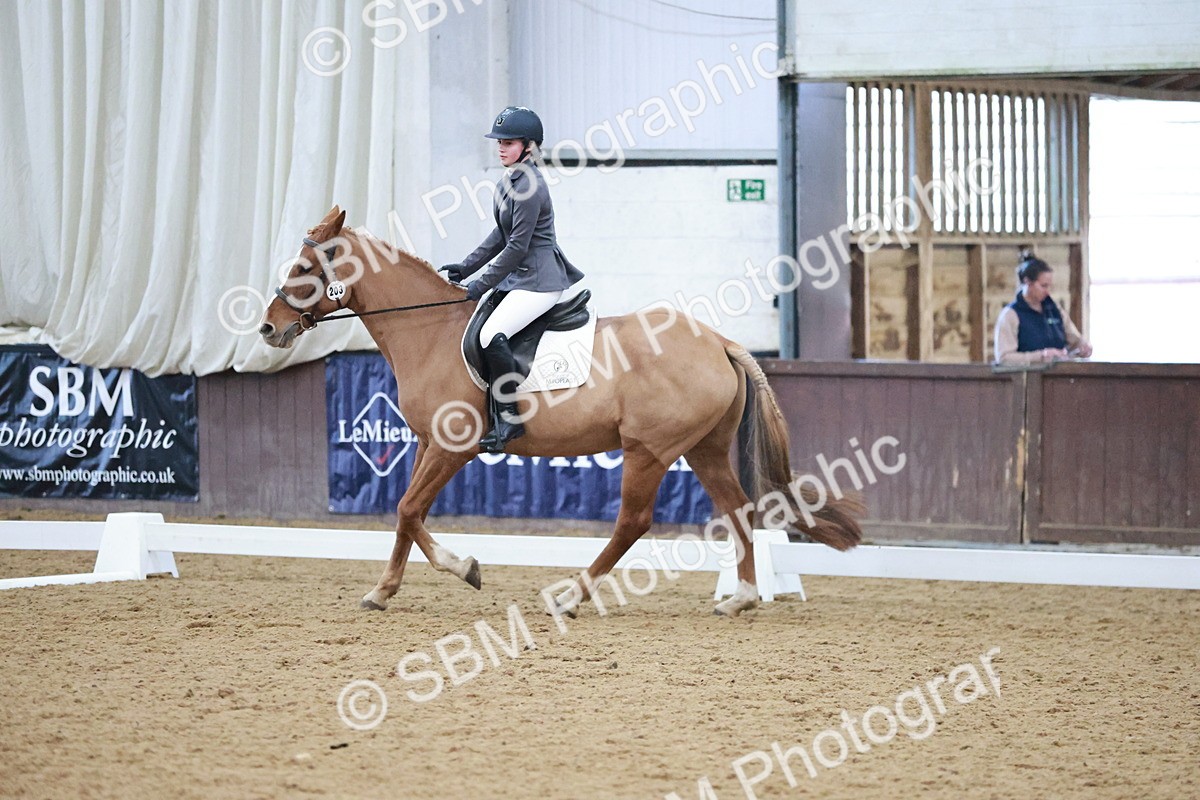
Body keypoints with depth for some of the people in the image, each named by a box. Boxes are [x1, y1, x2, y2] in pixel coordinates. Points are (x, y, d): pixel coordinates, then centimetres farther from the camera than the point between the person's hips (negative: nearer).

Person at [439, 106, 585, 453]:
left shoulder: (530, 187, -18)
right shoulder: (508, 182, 13)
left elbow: (517, 247, -18)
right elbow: (501, 236, 21)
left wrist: (481, 285, -15)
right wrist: (465, 268, 14)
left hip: (540, 281, -11)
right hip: (519, 277, 11)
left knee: (492, 335, -26)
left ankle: (509, 418, -19)